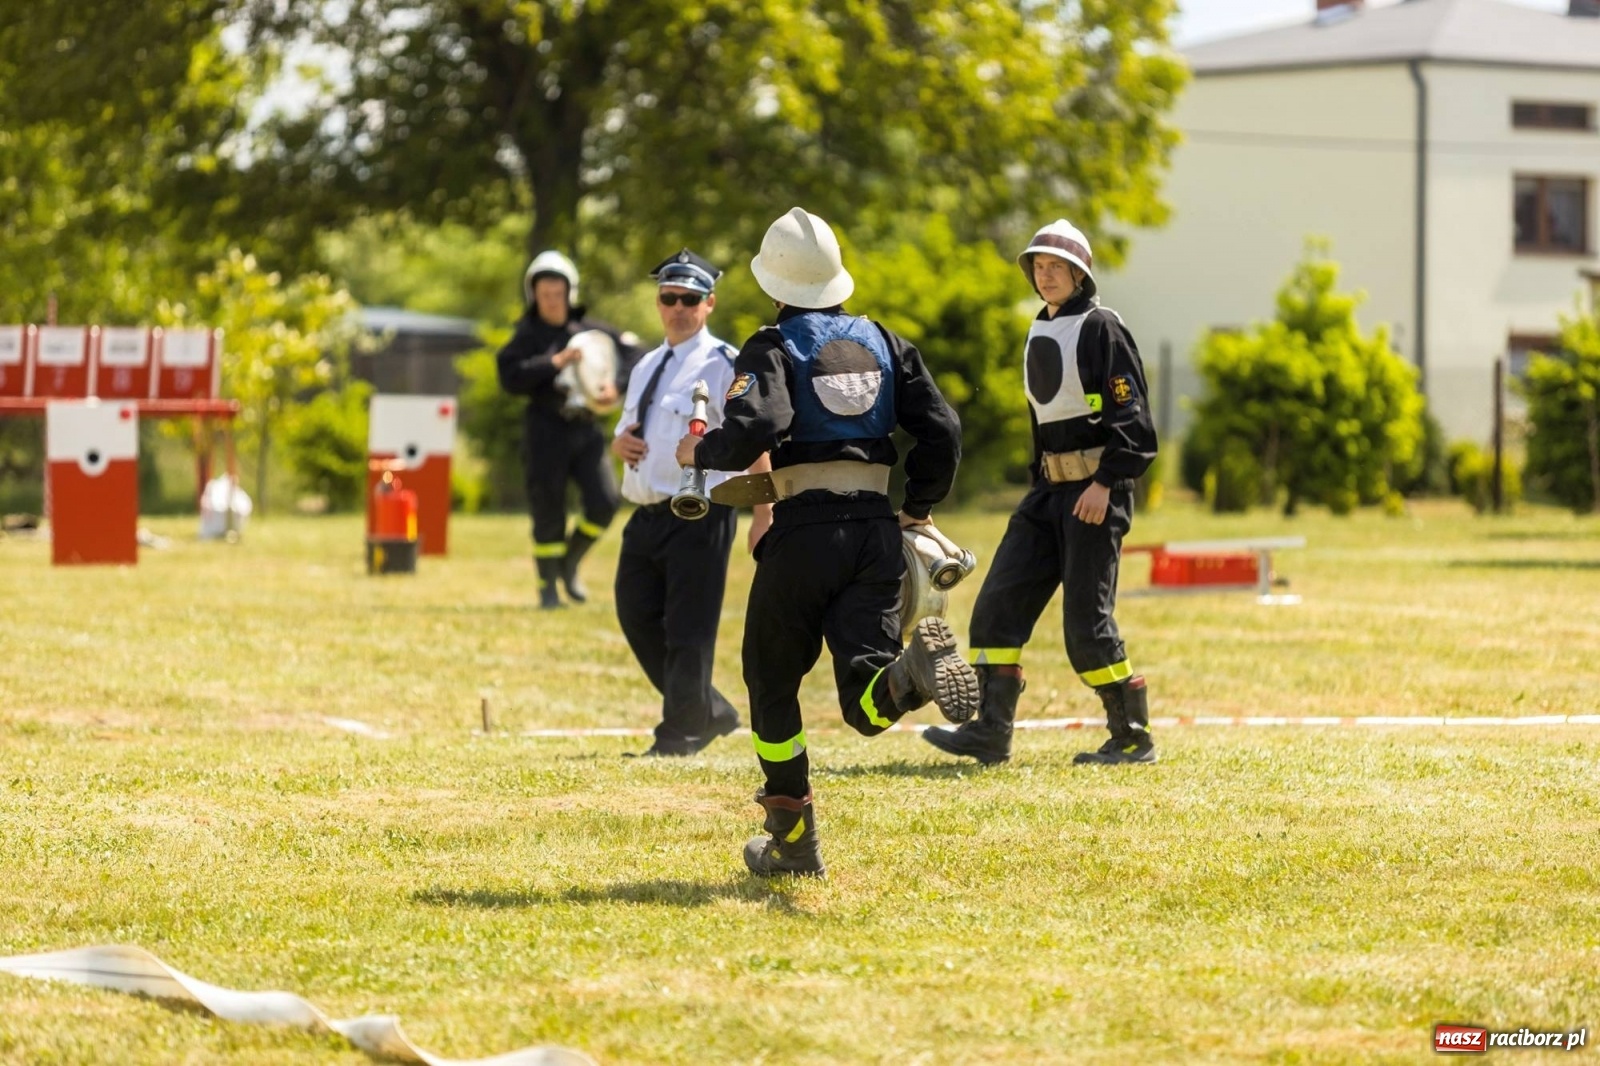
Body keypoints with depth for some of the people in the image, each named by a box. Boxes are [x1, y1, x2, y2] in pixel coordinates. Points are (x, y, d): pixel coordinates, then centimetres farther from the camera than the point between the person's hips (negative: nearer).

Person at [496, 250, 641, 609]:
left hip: (585, 429, 3)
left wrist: (616, 386, -8)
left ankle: (569, 565, 17)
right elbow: (510, 378, -16)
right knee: (548, 512, 0)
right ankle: (548, 588, 14)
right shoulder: (528, 336, -2)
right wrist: (554, 363, -21)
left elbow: (629, 351, 9)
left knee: (604, 501, -7)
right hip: (547, 431, -3)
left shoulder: (589, 330, 8)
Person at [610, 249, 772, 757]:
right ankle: (708, 711, 24)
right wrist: (620, 442, 1)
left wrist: (763, 516, -17)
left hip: (699, 516, -8)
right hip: (647, 516, 8)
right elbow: (625, 435, 27)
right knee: (637, 615, 10)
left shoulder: (723, 365, -7)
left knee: (688, 629, -5)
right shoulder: (647, 367, 18)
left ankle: (680, 734, 5)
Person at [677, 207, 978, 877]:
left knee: (772, 679, 16)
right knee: (868, 704, -4)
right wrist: (915, 510, 21)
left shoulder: (774, 348, 0)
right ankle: (914, 667, -39)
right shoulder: (882, 342, 15)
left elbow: (756, 427, -19)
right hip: (876, 529, 4)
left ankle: (792, 841, 17)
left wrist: (702, 452, 1)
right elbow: (941, 431, 9)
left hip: (805, 529, -4)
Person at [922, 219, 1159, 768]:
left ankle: (1133, 738, 3)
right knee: (999, 601, 0)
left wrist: (1104, 483, -21)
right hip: (1050, 489, 8)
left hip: (1096, 490, -8)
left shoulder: (1101, 328, -9)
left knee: (1086, 620, -8)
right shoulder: (1041, 333, 16)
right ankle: (991, 732, 1)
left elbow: (1132, 418, -14)